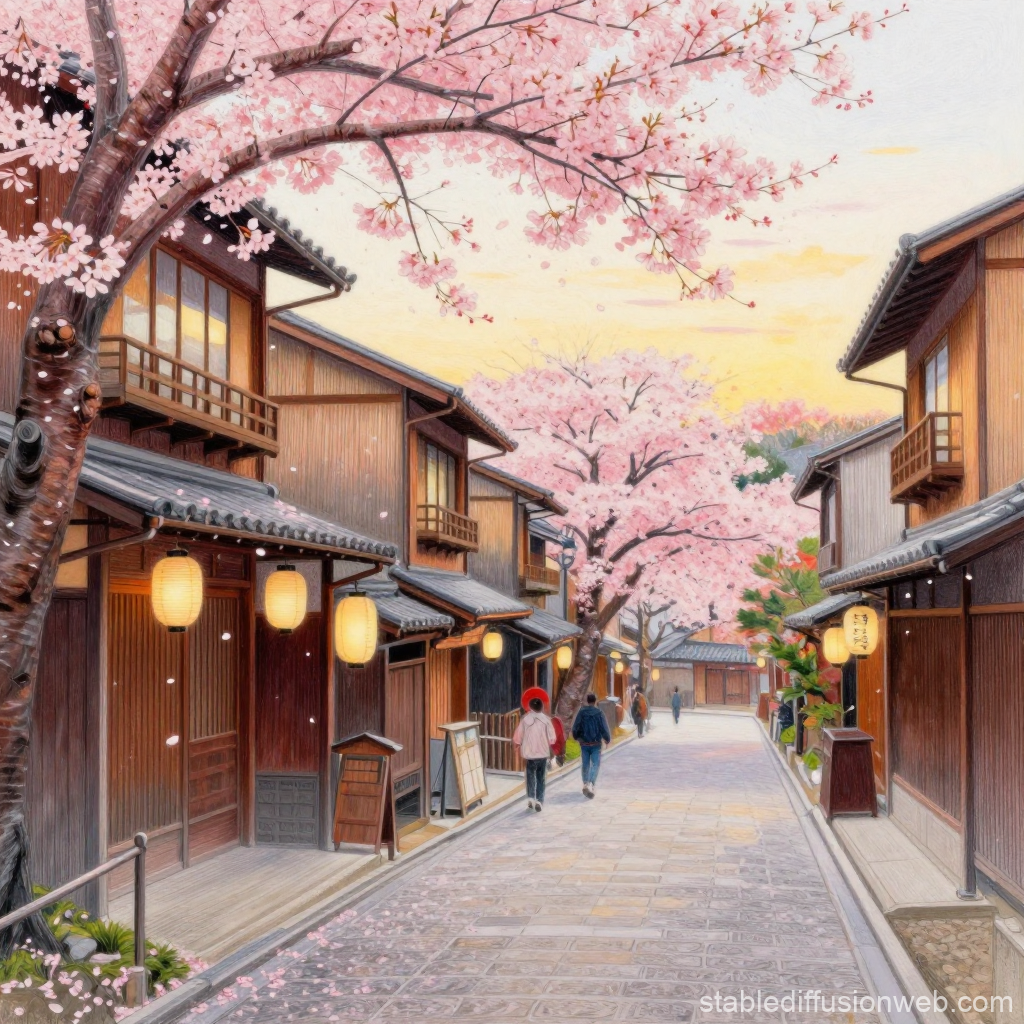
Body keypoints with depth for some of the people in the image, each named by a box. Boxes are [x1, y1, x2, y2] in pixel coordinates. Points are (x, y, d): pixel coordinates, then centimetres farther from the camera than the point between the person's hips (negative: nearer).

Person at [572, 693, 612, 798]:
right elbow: (604, 728, -9)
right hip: (596, 744, -2)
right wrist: (608, 739, 8)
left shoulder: (582, 712, -4)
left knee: (585, 765, 15)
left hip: (584, 743, 2)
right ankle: (590, 784, -18)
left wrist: (576, 737, 17)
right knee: (595, 764, 0)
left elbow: (575, 728, -2)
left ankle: (586, 784, 22)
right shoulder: (599, 713, -9)